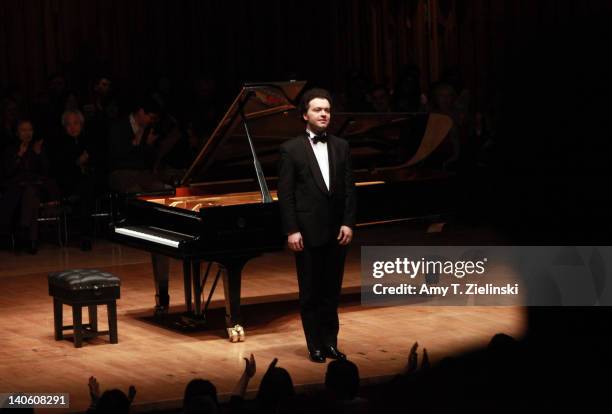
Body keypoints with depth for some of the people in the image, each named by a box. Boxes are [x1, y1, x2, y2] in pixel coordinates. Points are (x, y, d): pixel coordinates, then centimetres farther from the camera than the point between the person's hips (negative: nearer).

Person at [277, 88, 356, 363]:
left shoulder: (341, 147, 8)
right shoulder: (291, 149, -3)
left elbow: (349, 188, 7)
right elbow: (285, 194, -6)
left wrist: (348, 223, -3)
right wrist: (291, 231, -12)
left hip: (336, 232, 3)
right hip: (307, 233, -3)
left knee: (331, 291, 9)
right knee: (310, 293, 3)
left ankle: (330, 343, 16)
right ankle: (315, 346, 10)